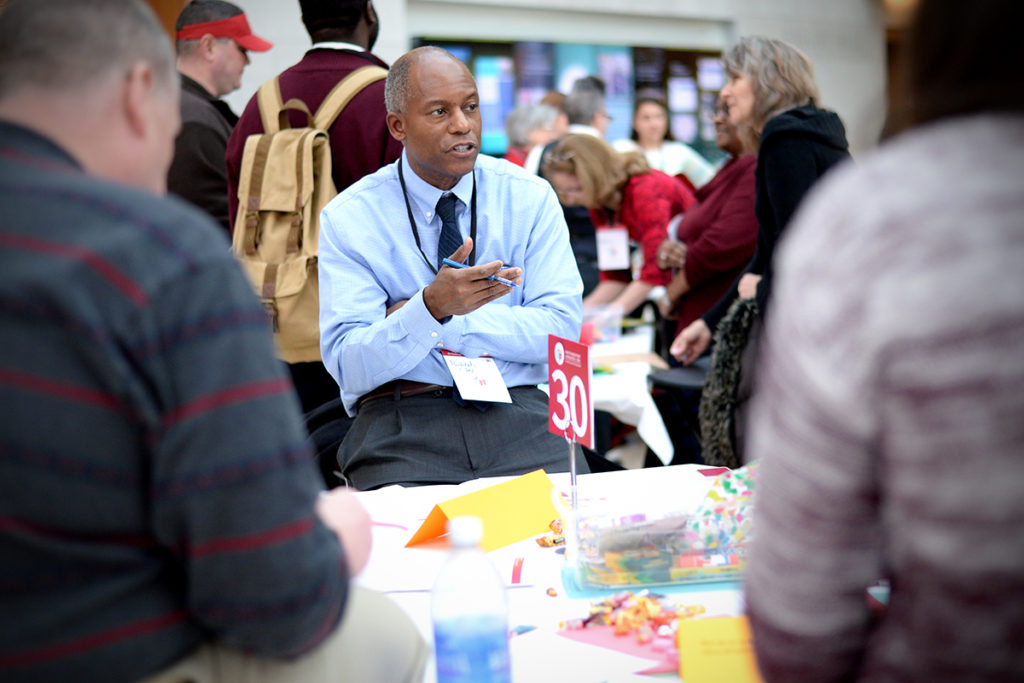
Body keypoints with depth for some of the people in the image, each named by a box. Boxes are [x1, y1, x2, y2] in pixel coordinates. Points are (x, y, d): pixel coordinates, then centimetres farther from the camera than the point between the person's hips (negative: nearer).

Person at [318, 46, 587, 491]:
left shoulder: (530, 198, 6)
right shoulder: (346, 220, 0)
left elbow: (561, 329, -2)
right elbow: (349, 367, -9)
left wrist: (449, 318, -11)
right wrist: (431, 307, -26)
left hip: (517, 412, 2)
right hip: (402, 423, -1)